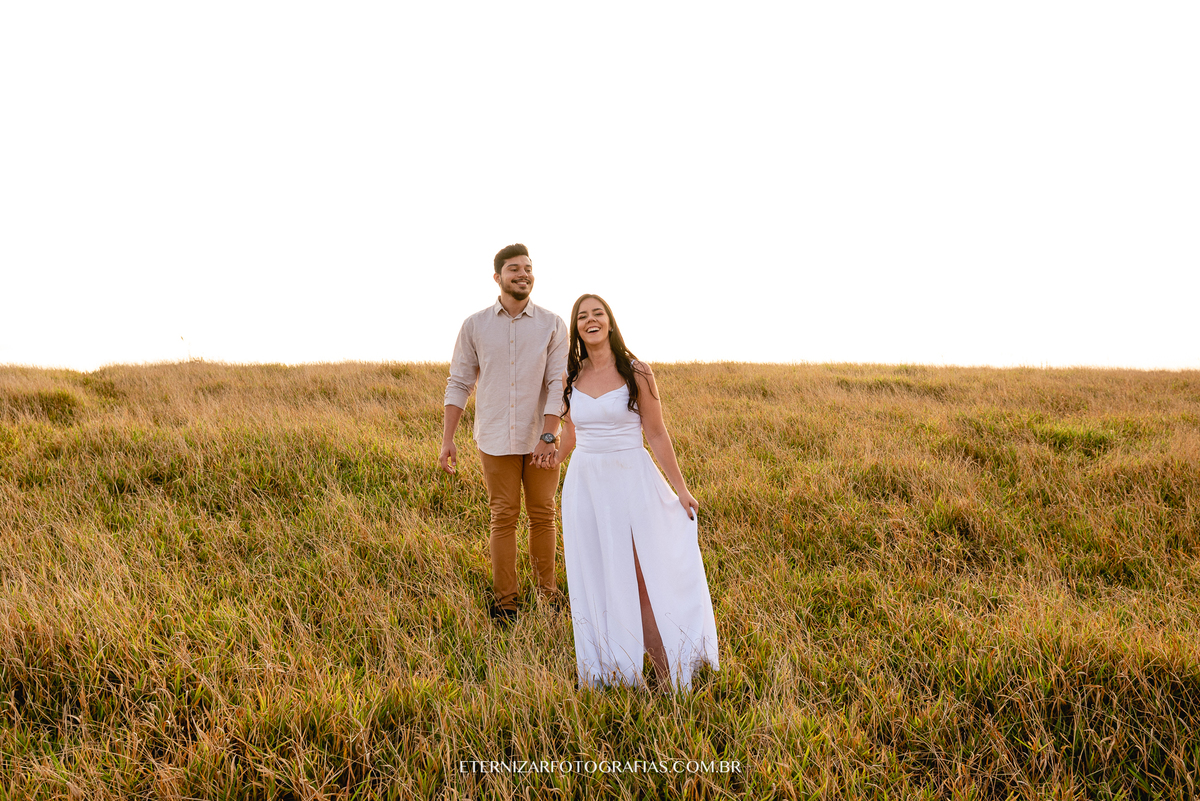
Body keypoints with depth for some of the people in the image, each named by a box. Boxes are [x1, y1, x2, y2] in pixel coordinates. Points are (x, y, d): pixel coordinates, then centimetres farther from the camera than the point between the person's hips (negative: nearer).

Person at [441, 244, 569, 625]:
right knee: (503, 518, 4)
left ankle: (547, 594, 21)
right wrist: (447, 440, -2)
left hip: (540, 439, 0)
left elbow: (558, 384, -6)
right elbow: (459, 383, 4)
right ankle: (504, 602, 14)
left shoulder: (552, 325, -1)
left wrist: (548, 437, -16)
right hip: (496, 440, 0)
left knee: (542, 516, 7)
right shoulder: (474, 326, 2)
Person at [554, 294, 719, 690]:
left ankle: (666, 673, 11)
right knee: (595, 578, 9)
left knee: (644, 576, -2)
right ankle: (607, 674, 23)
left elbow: (656, 434, -3)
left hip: (631, 482, -3)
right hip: (585, 485, 4)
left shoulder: (636, 373, -5)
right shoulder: (570, 379, 5)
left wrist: (681, 489, -3)